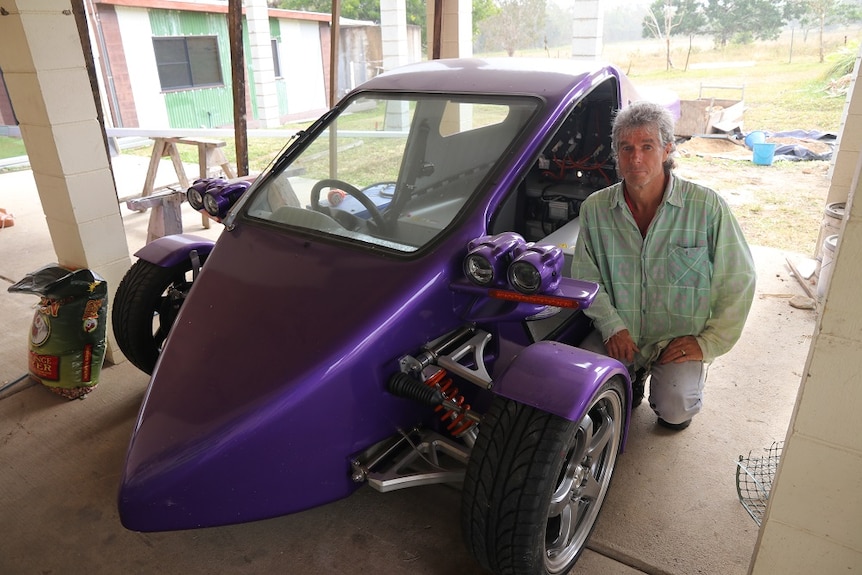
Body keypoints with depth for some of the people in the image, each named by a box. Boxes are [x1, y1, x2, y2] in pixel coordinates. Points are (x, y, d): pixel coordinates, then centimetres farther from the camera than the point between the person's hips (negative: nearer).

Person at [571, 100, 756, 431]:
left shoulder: (708, 207, -11)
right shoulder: (595, 208, -5)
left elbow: (739, 281, -5)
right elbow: (585, 277, 1)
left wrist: (709, 343, -9)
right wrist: (612, 326, -11)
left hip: (681, 338, -1)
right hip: (619, 334, 2)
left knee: (674, 410, -21)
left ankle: (687, 379, 18)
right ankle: (633, 377, 16)